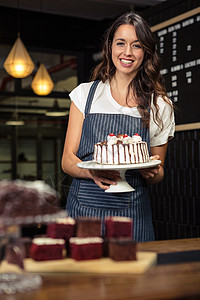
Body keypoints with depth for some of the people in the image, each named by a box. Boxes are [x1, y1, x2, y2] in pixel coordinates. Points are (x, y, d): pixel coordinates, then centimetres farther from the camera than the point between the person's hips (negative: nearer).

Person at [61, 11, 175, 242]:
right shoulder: (85, 93, 5)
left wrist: (153, 172, -11)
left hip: (132, 216, 0)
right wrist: (92, 171, -19)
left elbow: (158, 175, 12)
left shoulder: (160, 106, 5)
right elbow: (67, 160, 2)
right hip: (84, 208, 0)